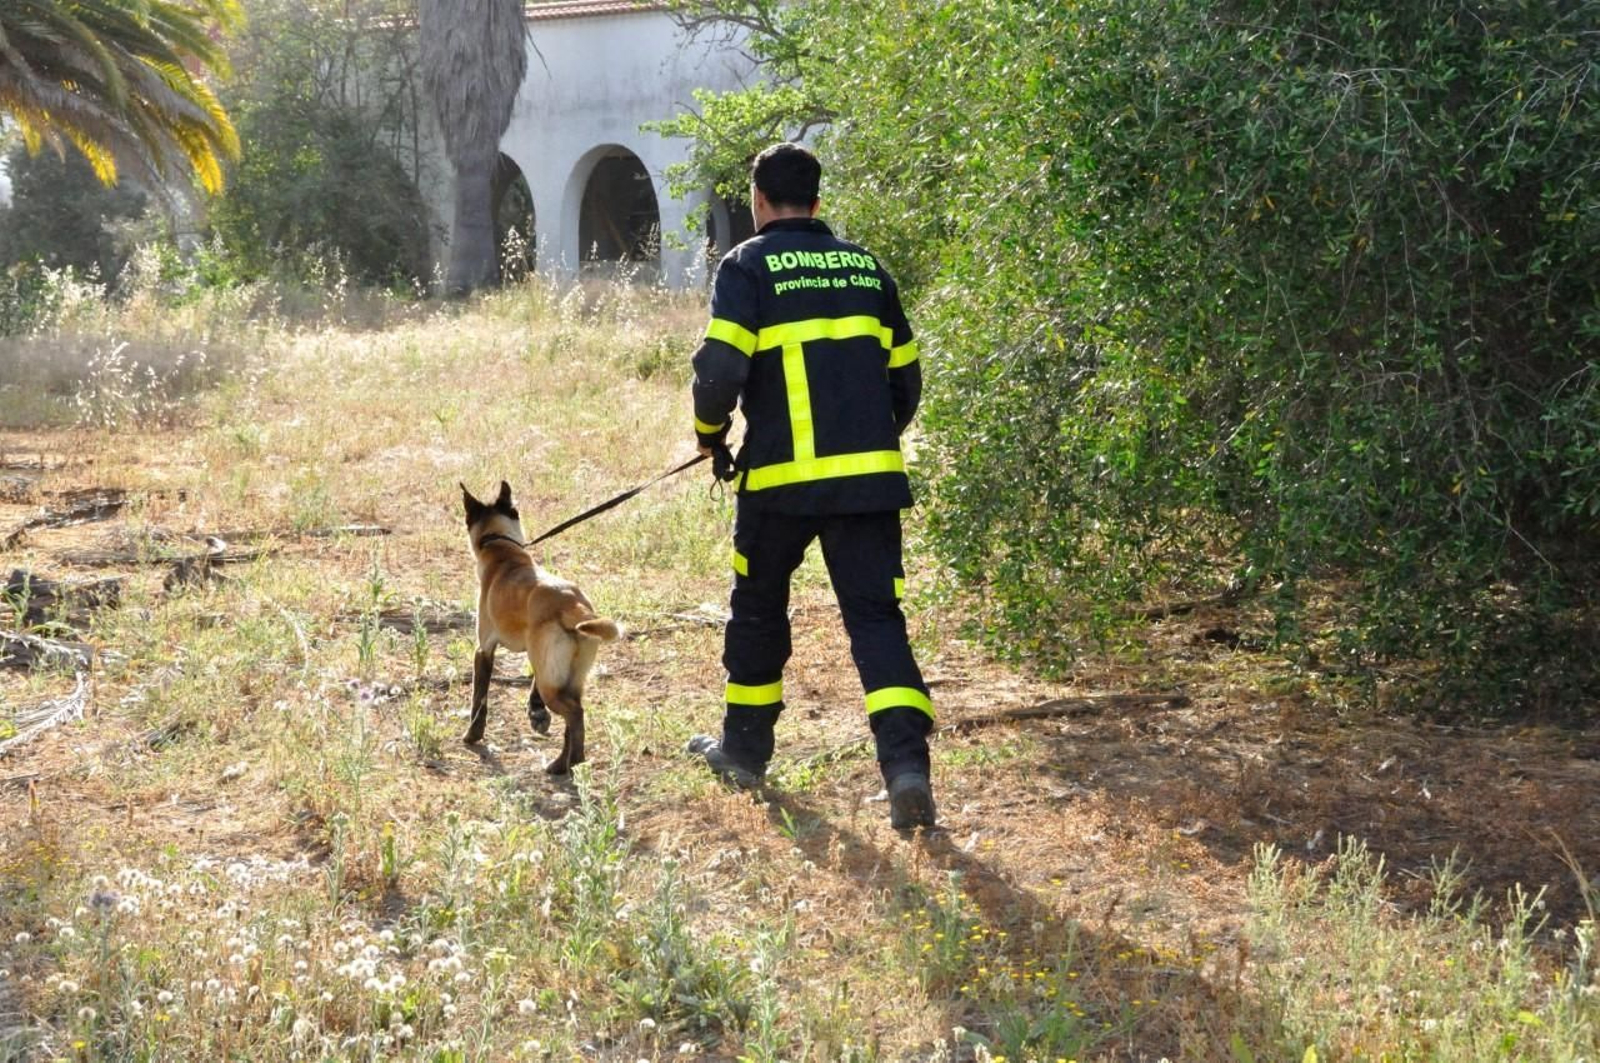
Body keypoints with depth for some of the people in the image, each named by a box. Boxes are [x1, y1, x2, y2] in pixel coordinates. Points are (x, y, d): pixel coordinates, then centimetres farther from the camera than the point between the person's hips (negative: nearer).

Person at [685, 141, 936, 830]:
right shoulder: (865, 267, 13)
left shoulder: (747, 265, -2)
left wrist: (709, 432, 6)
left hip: (780, 476, -3)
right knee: (876, 617, 0)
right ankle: (906, 762, -17)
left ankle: (745, 748, 31)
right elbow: (905, 375, 16)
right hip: (870, 476, 3)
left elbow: (721, 367, -13)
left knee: (758, 611, 17)